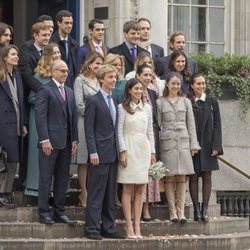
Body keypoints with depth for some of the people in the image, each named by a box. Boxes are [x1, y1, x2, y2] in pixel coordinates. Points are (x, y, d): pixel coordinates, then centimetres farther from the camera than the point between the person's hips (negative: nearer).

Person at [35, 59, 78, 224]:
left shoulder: (69, 92, 17)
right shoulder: (45, 90, -5)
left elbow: (73, 117, 17)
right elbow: (40, 116, -11)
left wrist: (74, 139, 9)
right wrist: (45, 139, -16)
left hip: (66, 142, 7)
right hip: (50, 141, -7)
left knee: (63, 178, 9)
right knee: (46, 177, -2)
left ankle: (60, 212, 14)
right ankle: (44, 212, 1)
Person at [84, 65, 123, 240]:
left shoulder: (114, 102, 16)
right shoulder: (93, 101, -6)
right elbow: (89, 129, -10)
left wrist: (119, 151, 12)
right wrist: (93, 152, -17)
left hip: (113, 153, 7)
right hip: (100, 153, -7)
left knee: (110, 193, 9)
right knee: (96, 193, -6)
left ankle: (108, 228, 13)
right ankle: (92, 228, -3)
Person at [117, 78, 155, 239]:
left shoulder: (147, 108, 13)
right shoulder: (122, 108, -1)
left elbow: (150, 131, 15)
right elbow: (119, 131, -4)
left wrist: (152, 152, 10)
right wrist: (123, 151, -11)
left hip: (143, 149, 4)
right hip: (129, 148, -4)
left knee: (140, 190, 3)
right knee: (128, 189, -3)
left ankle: (137, 226, 5)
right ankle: (129, 227, -3)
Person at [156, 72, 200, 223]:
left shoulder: (186, 102, 12)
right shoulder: (160, 102, 5)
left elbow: (191, 124, 11)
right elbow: (157, 125, 3)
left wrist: (194, 144, 4)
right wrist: (155, 146, -3)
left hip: (183, 142, 2)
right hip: (167, 142, -2)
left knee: (182, 178, 0)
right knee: (169, 178, -1)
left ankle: (181, 211, 2)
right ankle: (172, 211, 3)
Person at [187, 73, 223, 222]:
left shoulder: (212, 102, 6)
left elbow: (217, 125, 4)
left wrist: (216, 146, -5)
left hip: (207, 145, 2)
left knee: (207, 177, 1)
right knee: (194, 177, 1)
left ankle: (205, 209, 4)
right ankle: (197, 210, 4)